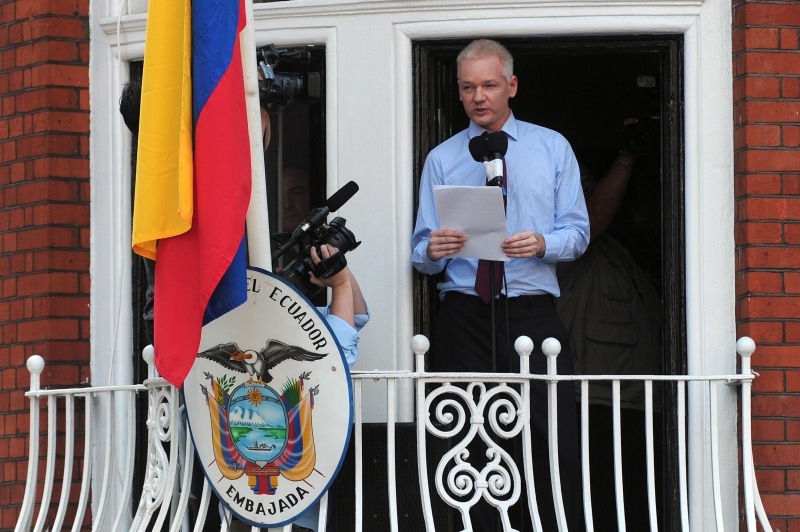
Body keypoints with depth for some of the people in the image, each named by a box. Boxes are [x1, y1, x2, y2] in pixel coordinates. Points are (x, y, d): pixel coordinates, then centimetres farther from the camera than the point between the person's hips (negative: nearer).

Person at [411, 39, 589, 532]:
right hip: (465, 317, 1)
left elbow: (577, 232, 7)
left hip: (534, 313, -1)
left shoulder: (552, 148, 12)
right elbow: (422, 253, 10)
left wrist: (543, 244, -14)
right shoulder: (442, 160, 13)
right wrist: (433, 250, -13)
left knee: (553, 438, -11)